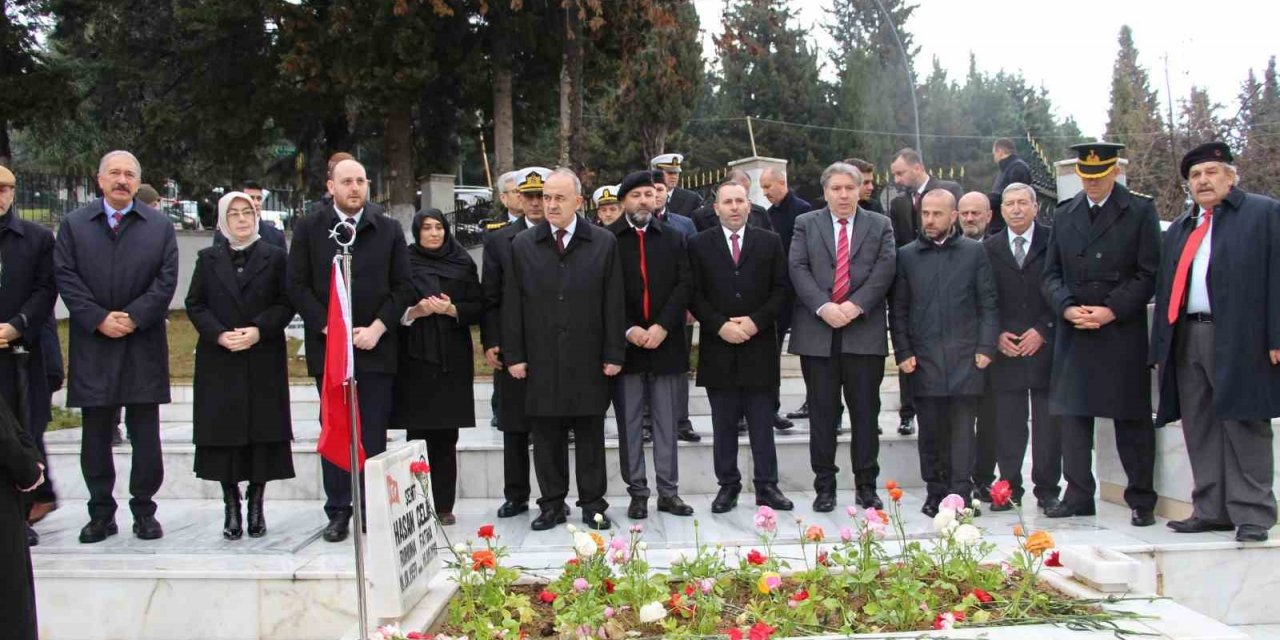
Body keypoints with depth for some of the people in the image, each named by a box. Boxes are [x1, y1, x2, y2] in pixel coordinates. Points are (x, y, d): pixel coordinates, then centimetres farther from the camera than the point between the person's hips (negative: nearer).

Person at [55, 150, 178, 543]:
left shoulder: (159, 226, 7)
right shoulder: (73, 224, 8)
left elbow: (166, 281, 0)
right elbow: (66, 278, 0)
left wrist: (133, 317, -12)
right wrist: (99, 319, -11)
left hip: (144, 345, -1)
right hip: (92, 346, 1)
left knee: (146, 434, 3)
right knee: (96, 435, 6)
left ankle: (144, 510, 13)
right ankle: (101, 512, 15)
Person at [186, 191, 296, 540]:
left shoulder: (274, 257, 6)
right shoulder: (208, 258, 11)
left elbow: (286, 303, 1)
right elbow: (195, 305, 6)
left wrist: (259, 330, -13)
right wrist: (220, 335, -10)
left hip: (264, 360, -1)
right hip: (219, 361, 1)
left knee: (262, 432, -1)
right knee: (224, 433, 1)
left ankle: (256, 504, 10)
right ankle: (231, 507, 10)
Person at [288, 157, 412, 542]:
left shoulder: (389, 230, 7)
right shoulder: (309, 229, 5)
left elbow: (402, 286, 5)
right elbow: (298, 286, 1)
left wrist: (378, 327, -8)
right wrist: (328, 328, -10)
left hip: (376, 346, 0)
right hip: (327, 345, 0)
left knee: (374, 434, 2)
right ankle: (338, 513, 11)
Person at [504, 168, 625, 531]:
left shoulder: (604, 243, 2)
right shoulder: (523, 245, 6)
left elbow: (613, 303, 1)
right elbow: (512, 304, 5)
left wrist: (614, 354, -3)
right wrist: (514, 355, 0)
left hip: (589, 362, -1)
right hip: (541, 361, 1)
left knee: (590, 436, 6)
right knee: (546, 437, 7)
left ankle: (593, 504, 16)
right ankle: (552, 504, 18)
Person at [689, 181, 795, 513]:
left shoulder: (770, 242, 6)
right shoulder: (699, 245, 4)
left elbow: (782, 289, 2)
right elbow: (694, 295, 0)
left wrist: (756, 321, -10)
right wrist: (720, 325, -13)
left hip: (759, 346, 0)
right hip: (718, 348, 0)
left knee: (762, 424, 6)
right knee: (724, 426, 7)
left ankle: (766, 486, 14)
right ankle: (728, 485, 15)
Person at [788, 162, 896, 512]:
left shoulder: (880, 226, 10)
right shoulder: (805, 224, 10)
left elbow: (884, 269, -2)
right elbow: (798, 269, -2)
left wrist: (856, 305, -15)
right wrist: (823, 307, -15)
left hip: (864, 332, 0)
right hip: (817, 332, 0)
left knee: (865, 411, 5)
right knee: (822, 412, 5)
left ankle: (866, 485, 14)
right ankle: (824, 486, 13)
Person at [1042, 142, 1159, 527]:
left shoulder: (1139, 212, 2)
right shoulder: (1063, 216, 12)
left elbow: (1148, 273, -4)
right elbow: (1052, 275, 11)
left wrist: (1111, 310, -14)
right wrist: (1067, 307, -8)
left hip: (1123, 332, -3)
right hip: (1073, 334, 3)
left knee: (1132, 419, 3)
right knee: (1072, 416, 3)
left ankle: (1141, 501, 11)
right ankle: (1078, 497, 11)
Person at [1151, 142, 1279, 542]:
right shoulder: (1179, 229, 21)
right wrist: (1161, 349, 12)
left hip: (1239, 340, -6)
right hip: (1187, 339, 6)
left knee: (1244, 427, -3)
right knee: (1199, 431, 7)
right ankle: (1211, 511, 15)